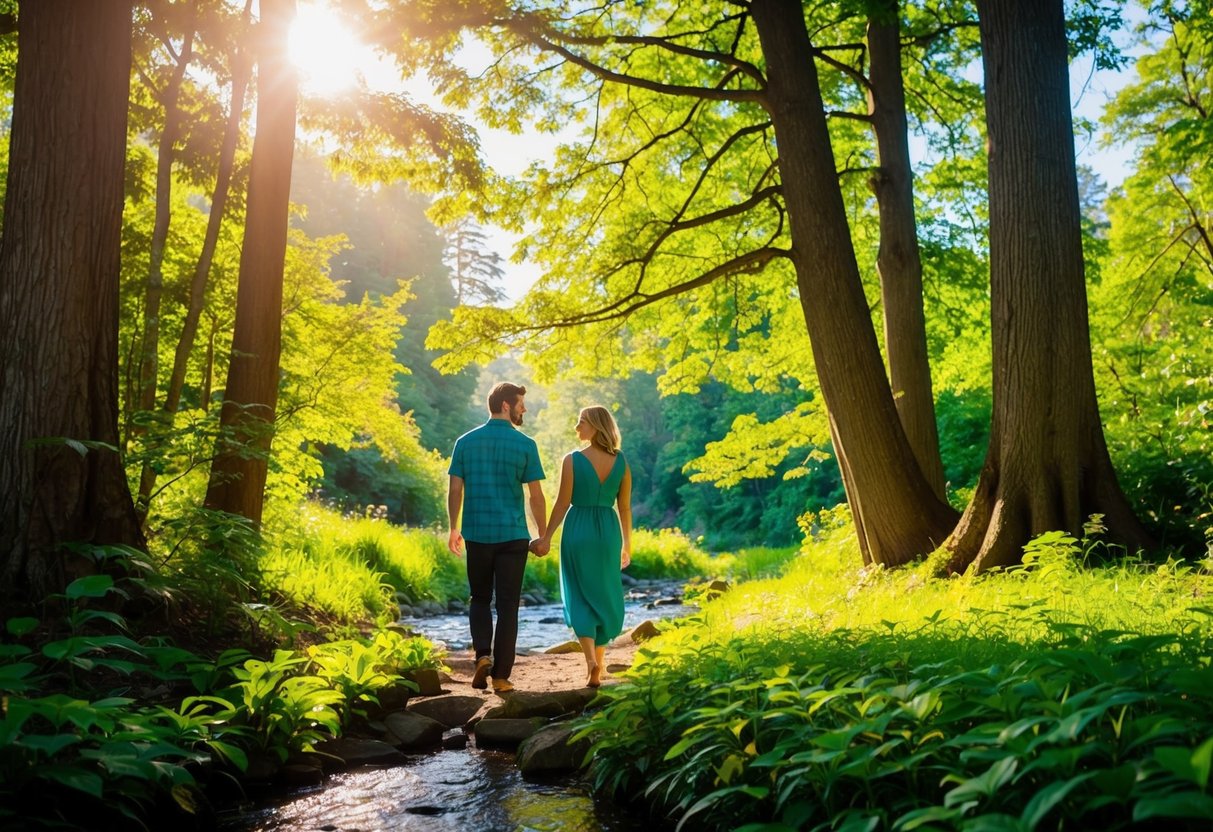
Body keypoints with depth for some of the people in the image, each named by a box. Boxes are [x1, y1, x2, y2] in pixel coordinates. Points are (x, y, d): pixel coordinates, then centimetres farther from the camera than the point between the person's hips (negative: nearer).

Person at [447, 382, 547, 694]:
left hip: (476, 534, 2)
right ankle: (501, 676, 7)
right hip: (513, 536, -2)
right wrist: (544, 535, 6)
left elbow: (455, 490, 4)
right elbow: (536, 495, -4)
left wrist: (453, 529, 15)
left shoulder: (466, 442, 3)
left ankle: (483, 655, -2)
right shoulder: (525, 444, -4)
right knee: (507, 605, 5)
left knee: (480, 599, 18)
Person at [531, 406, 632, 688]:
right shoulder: (620, 462, 1)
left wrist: (546, 538, 0)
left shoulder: (572, 460, -10)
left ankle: (591, 660, -9)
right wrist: (627, 545, 14)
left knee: (581, 597, 8)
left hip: (578, 531, -3)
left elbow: (562, 503, -9)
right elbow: (625, 507, 4)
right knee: (605, 596, 16)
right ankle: (599, 664, 25)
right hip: (608, 531, 3)